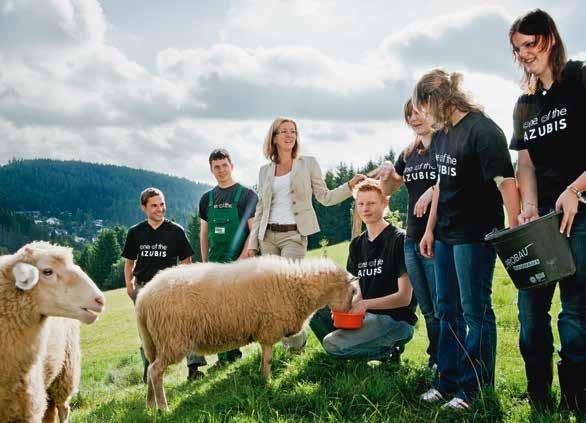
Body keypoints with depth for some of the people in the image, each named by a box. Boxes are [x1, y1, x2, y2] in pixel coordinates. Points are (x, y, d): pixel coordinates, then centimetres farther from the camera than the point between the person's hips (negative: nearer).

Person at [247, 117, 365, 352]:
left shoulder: (308, 163, 5)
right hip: (269, 235, 4)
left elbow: (325, 197, 6)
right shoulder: (265, 170, 13)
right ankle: (290, 336, 18)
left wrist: (351, 185, -9)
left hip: (294, 234, -4)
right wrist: (253, 241, 10)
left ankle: (295, 338, 4)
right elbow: (260, 208, 15)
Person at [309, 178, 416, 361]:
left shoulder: (399, 240, -11)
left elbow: (404, 298, -14)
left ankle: (388, 351, -3)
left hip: (396, 320, -8)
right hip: (367, 314, 8)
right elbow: (360, 294, 13)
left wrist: (365, 304, -23)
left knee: (332, 344, -22)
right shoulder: (357, 244, 12)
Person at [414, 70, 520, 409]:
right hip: (446, 234, 9)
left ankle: (474, 386, 13)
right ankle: (448, 379, 27)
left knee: (475, 311, 1)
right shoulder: (441, 134, 10)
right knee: (448, 310, 15)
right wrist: (430, 229, 17)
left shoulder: (483, 131, -16)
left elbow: (506, 181, -21)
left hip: (475, 235, -9)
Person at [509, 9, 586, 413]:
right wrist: (530, 207, -4)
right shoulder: (525, 105, 16)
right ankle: (539, 396, 17)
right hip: (542, 213, 6)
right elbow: (526, 162, 13)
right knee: (531, 307, 5)